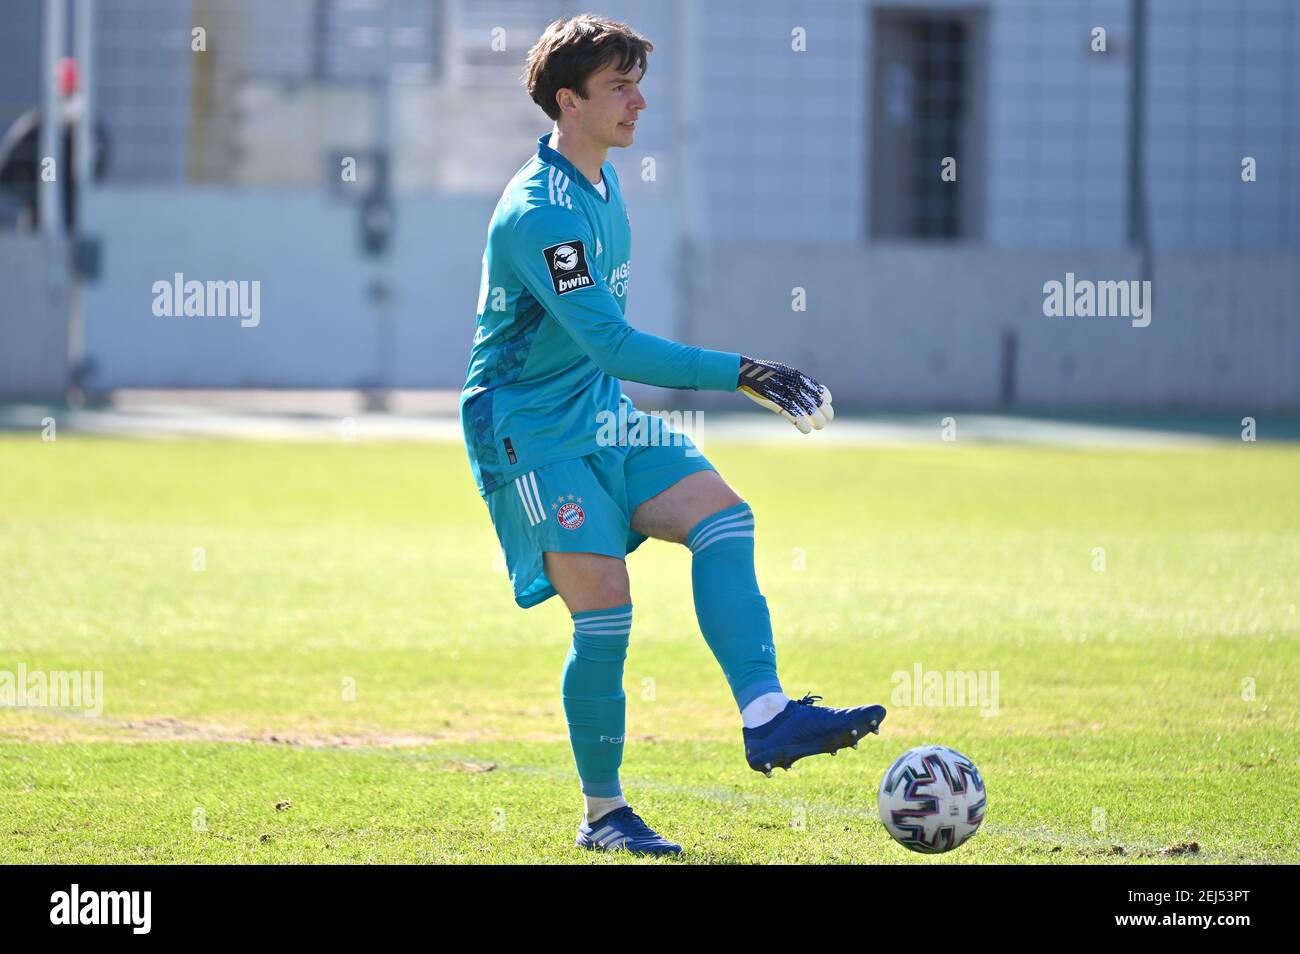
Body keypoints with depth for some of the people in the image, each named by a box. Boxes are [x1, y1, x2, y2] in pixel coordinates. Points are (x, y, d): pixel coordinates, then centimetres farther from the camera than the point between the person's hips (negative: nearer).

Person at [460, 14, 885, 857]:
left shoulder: (603, 179, 9)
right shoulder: (539, 212, -22)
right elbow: (613, 345, -29)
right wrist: (742, 375, -31)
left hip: (601, 417, 9)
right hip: (531, 431, -9)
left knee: (723, 516, -11)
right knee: (605, 605, -14)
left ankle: (766, 715, -21)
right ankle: (602, 814, -1)